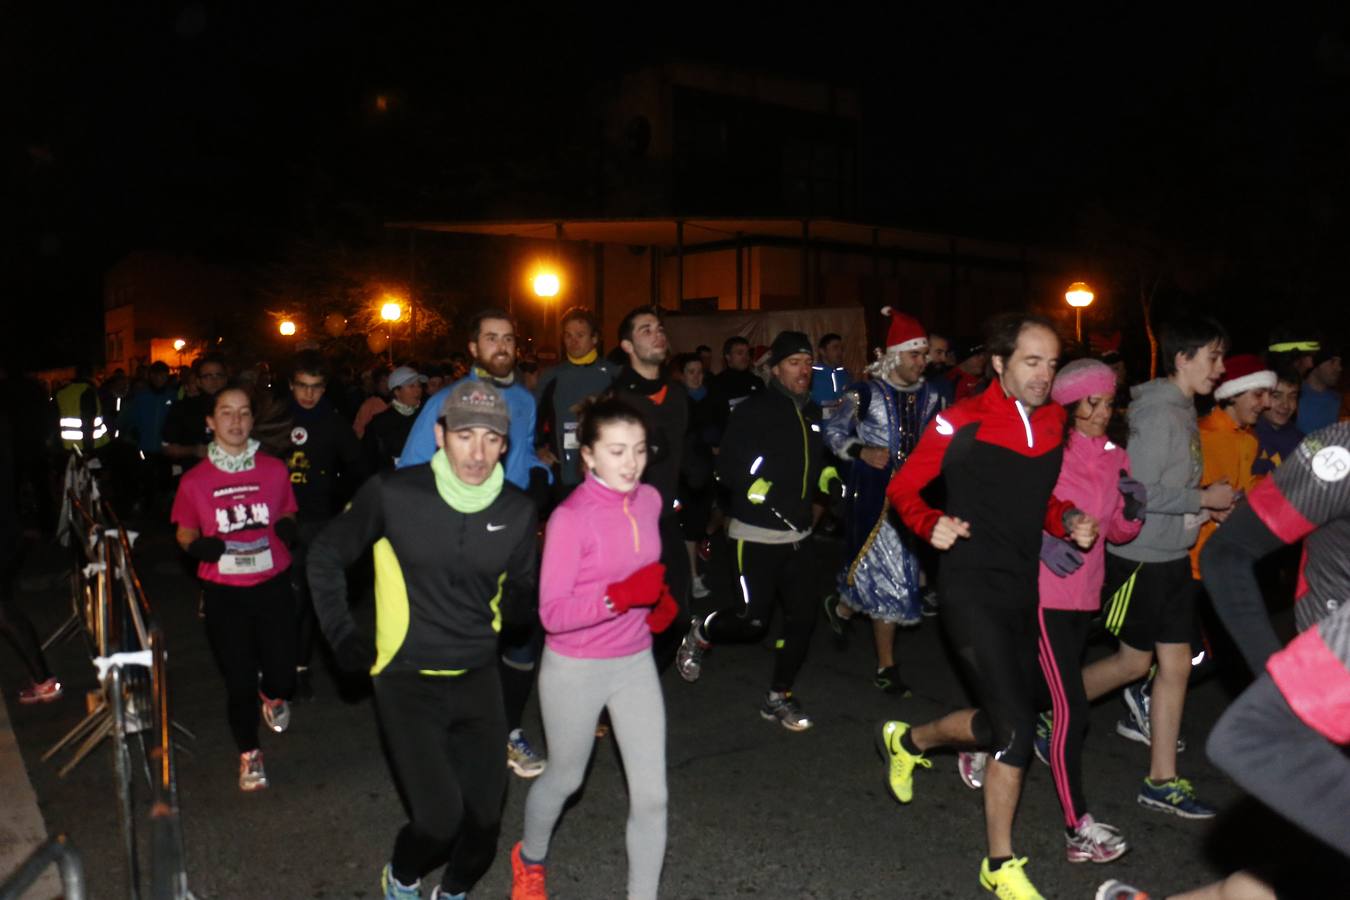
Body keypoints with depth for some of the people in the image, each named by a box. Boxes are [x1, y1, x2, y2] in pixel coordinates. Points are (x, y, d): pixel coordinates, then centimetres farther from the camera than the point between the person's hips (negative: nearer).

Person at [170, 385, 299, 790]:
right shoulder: (195, 480, -4)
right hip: (223, 593, 0)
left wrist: (288, 528, -10)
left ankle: (272, 696, 41)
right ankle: (249, 755, 31)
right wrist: (197, 546, -14)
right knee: (239, 681, 7)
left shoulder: (274, 469, -2)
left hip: (273, 586, 1)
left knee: (282, 675, 1)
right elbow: (184, 532, 7)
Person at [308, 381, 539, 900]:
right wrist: (341, 635, -5)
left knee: (485, 813, 9)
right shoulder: (392, 494, -15)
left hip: (478, 679, 3)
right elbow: (326, 557, -1)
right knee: (440, 816, -10)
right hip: (407, 680, -3)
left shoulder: (518, 512, -7)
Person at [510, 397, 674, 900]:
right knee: (565, 779, 20)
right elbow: (552, 613, -23)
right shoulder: (570, 518, -23)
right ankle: (530, 859, 52)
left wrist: (660, 596, -4)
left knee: (651, 793, 4)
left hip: (635, 663, 4)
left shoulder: (649, 501, -4)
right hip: (575, 670, -4)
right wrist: (621, 595, -35)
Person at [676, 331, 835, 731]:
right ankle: (700, 632, 23)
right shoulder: (754, 410, -9)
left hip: (798, 533, 7)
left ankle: (779, 697, 20)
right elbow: (727, 466, -12)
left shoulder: (812, 413, 13)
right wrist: (757, 488, -26)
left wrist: (825, 476, 6)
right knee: (753, 619, -9)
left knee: (803, 616, 4)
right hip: (757, 534, -7)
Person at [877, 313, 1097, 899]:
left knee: (1007, 720, 14)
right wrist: (932, 525, -25)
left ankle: (908, 740, 42)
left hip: (1022, 591, 7)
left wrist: (1069, 523, 1)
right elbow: (902, 489, -6)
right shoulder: (961, 423, -13)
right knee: (1017, 729, -12)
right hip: (971, 589, -7)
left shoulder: (1054, 422, 6)